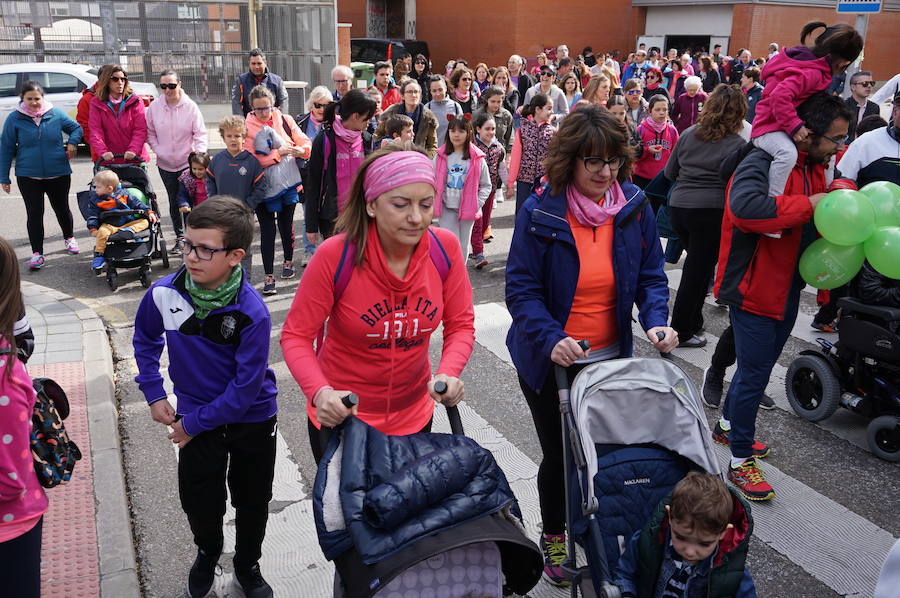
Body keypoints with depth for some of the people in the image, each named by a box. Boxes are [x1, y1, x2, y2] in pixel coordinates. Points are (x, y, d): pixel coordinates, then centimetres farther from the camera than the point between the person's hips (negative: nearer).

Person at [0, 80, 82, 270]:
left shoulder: (56, 114, -4)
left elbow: (76, 128, 14)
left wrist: (72, 142, -8)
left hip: (59, 174, 1)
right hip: (28, 177, -1)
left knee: (62, 209, 16)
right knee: (34, 213, -2)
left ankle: (69, 238, 40)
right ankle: (37, 253, 5)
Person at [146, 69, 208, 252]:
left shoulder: (190, 106, -8)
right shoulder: (154, 107, 0)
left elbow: (200, 134, -7)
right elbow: (149, 132, 10)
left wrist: (199, 155, -19)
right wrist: (157, 149, -5)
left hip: (188, 163, -3)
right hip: (165, 164, 3)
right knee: (173, 201, 11)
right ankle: (179, 238, 24)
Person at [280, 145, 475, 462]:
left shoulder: (445, 248, -16)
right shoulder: (335, 255, -25)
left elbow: (460, 325, -6)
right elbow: (296, 335, -17)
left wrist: (448, 374, -25)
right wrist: (320, 393, -34)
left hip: (413, 414, 4)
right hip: (340, 414, -3)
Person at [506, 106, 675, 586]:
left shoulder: (634, 208, -6)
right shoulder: (539, 213, -18)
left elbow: (650, 275, 1)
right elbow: (521, 289, -18)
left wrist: (656, 321, -17)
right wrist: (551, 339, -32)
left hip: (611, 357, 3)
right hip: (550, 360, -3)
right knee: (559, 454, 12)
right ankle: (553, 537, 38)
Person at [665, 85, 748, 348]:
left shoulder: (688, 134, 5)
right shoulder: (737, 144, -8)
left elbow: (670, 172, 12)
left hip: (679, 207, 5)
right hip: (711, 211, -5)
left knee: (696, 265, 21)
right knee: (698, 271, 4)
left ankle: (693, 322, 29)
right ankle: (682, 332, 13)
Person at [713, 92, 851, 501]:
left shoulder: (814, 167, 9)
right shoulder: (763, 163, -21)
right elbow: (744, 206, -41)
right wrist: (808, 204, -33)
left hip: (787, 288, 9)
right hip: (753, 288, -9)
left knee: (759, 366, 22)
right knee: (754, 374, -1)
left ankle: (727, 426, 44)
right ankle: (740, 462, 14)